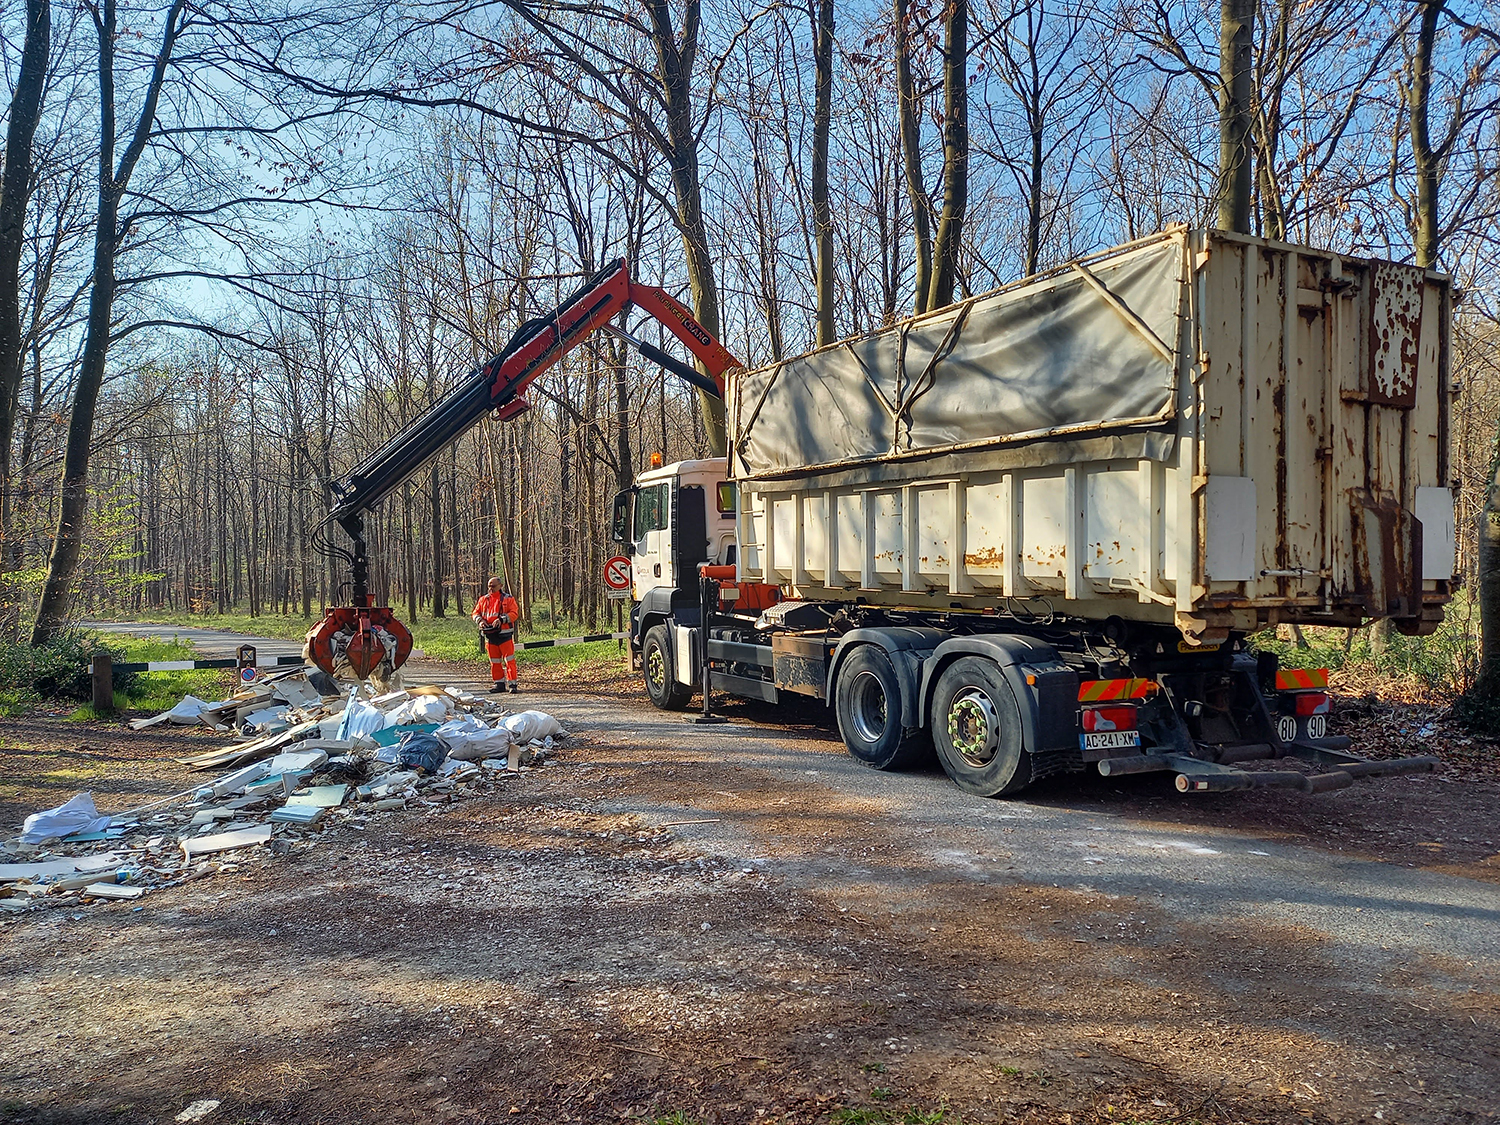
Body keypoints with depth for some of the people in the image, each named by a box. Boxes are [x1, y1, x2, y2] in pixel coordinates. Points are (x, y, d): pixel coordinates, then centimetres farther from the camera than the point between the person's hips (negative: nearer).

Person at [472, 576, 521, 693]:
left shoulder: (508, 599, 1)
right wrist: (480, 620, -6)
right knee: (494, 661, 9)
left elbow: (514, 613, -7)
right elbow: (476, 613, 16)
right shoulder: (483, 599, 14)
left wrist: (501, 619, -20)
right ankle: (499, 683, 18)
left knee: (509, 660, -6)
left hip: (504, 634, -5)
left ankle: (512, 684, -3)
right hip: (490, 635, 5)